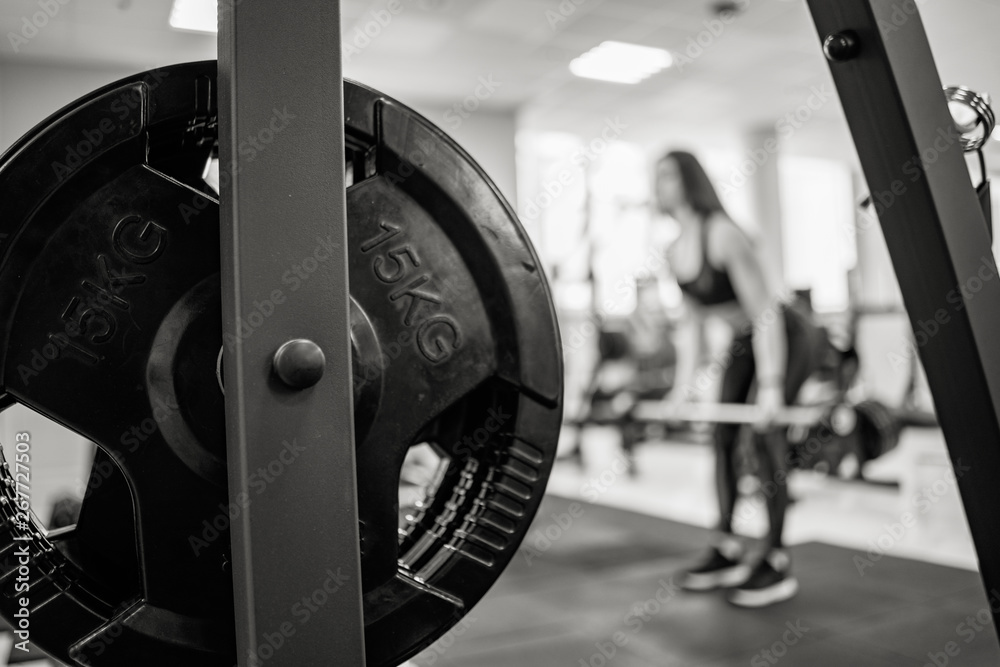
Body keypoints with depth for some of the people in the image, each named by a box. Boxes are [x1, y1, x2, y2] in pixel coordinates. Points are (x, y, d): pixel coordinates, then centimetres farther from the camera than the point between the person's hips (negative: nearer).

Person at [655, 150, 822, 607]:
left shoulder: (723, 235, -26)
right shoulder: (674, 252, -1)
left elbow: (765, 312, -28)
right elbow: (692, 320, 8)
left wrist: (769, 387, -30)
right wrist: (685, 382, 6)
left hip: (787, 336, -8)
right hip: (744, 342, 8)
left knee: (765, 431, -17)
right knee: (722, 433, 4)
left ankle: (777, 565, -7)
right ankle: (728, 552, 14)